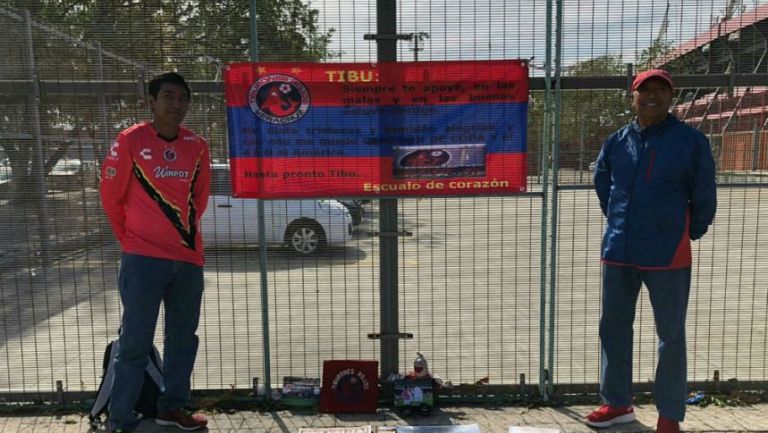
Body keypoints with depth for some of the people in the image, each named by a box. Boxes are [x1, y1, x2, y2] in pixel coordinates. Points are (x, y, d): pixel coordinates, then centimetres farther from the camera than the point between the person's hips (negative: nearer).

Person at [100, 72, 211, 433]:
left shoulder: (197, 146, 6)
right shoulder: (130, 140, -5)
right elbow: (111, 197, 2)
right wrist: (131, 241, 9)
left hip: (189, 257, 5)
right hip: (143, 258, -4)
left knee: (184, 338, 13)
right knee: (135, 343, -1)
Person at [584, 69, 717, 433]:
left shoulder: (691, 141, -6)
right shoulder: (616, 142, 5)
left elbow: (704, 198, 1)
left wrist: (687, 235, 11)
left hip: (668, 256, -4)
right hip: (618, 253, 4)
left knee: (671, 336, 7)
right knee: (613, 328, 12)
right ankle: (617, 403, 29)